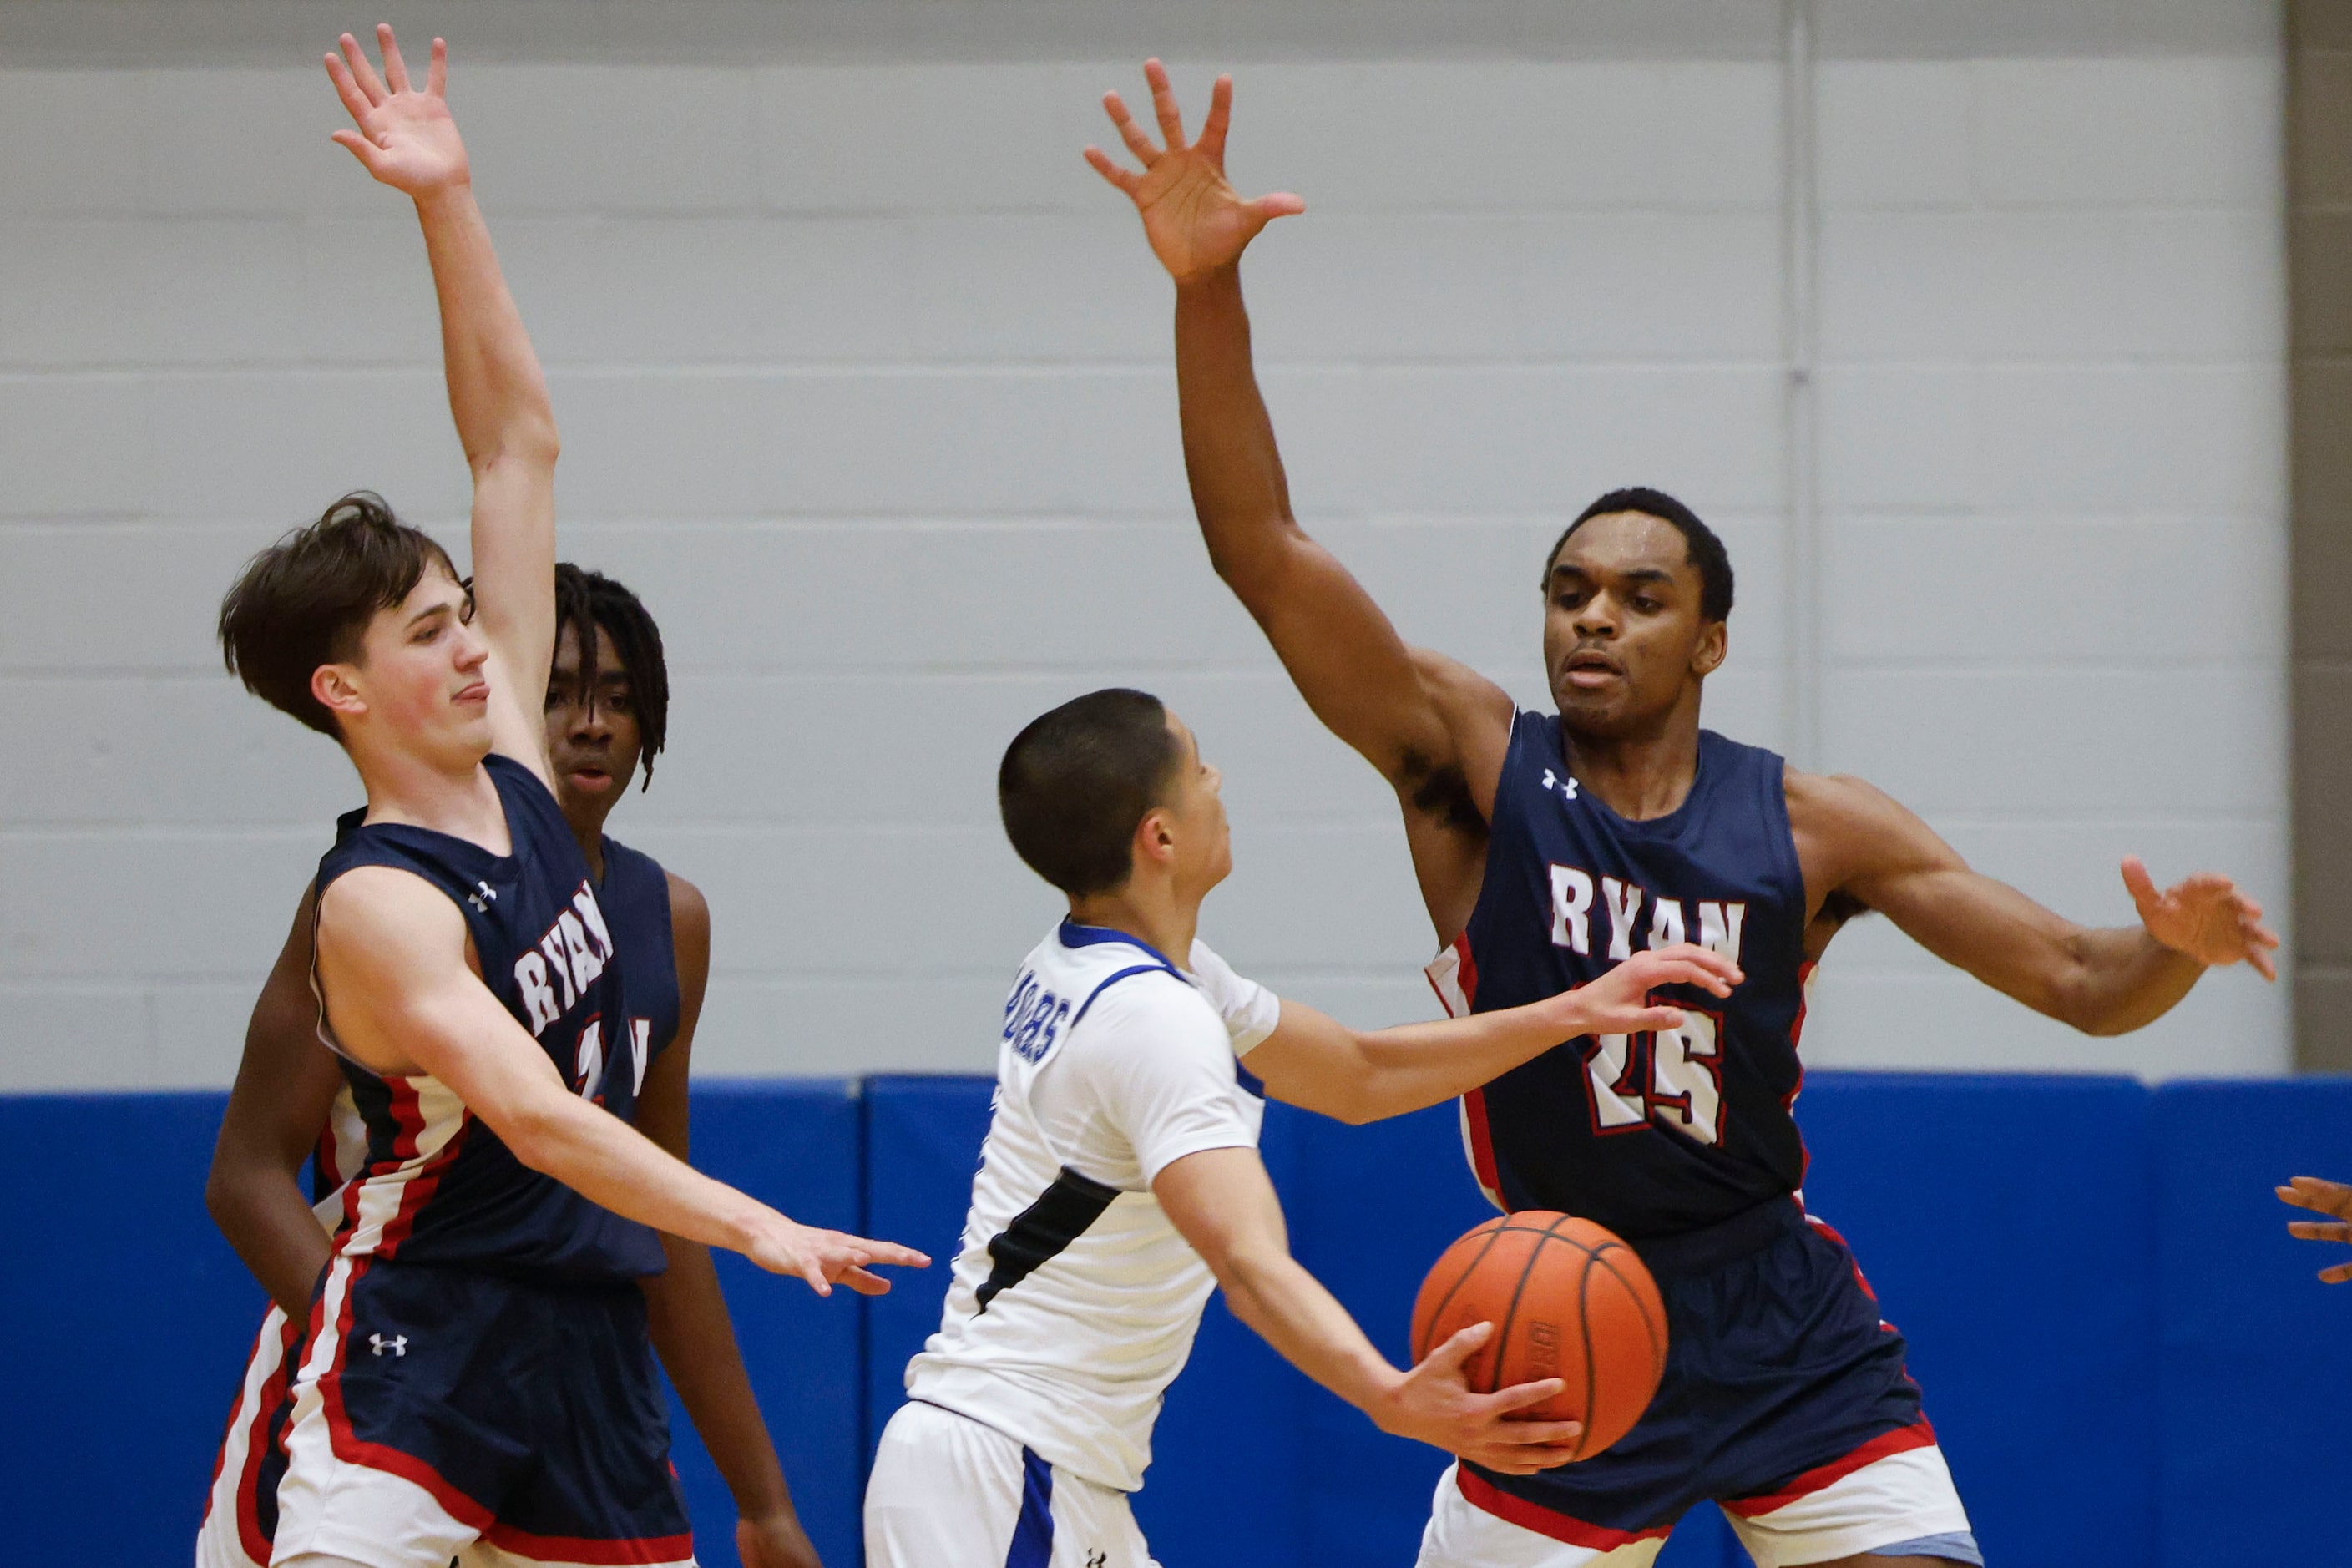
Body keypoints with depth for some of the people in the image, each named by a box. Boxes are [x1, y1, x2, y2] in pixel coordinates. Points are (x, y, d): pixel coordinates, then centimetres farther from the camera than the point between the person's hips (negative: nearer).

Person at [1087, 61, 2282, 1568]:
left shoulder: (1809, 829, -3)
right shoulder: (1476, 766, -5)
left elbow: (2078, 981, -2)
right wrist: (1209, 288, -26)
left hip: (1787, 1335, 0)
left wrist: (2178, 949, -27)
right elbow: (1259, 544, -14)